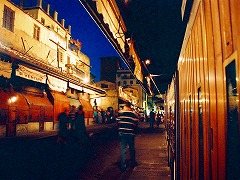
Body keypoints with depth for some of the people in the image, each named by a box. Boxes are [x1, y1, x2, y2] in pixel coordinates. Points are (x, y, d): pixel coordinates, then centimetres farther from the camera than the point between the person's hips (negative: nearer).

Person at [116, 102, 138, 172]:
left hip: (122, 133, 1)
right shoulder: (133, 113, -6)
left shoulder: (119, 113, -4)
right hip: (130, 133, 0)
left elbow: (117, 122, 1)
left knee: (123, 150, 6)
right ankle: (132, 163, 30)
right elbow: (135, 124, -8)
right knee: (132, 149, 17)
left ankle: (123, 166, 7)